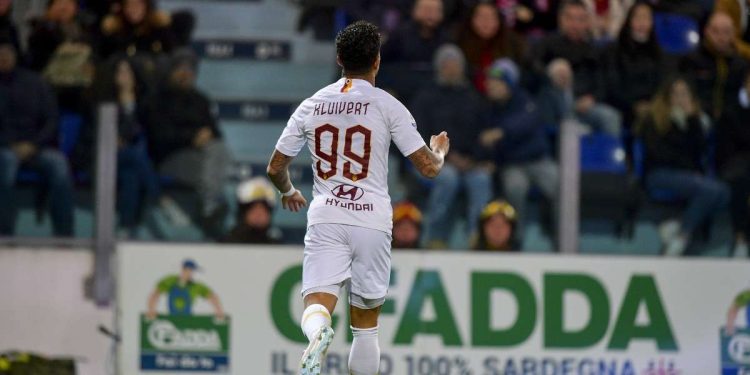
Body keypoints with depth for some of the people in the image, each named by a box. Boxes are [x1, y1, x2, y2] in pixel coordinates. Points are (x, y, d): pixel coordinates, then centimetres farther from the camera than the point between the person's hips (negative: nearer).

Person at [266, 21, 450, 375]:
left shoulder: (312, 105, 8)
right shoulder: (387, 106, -1)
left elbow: (275, 168, 15)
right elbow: (429, 167, -3)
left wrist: (288, 192, 38)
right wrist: (440, 150, 21)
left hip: (325, 219, 1)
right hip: (372, 221, -1)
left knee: (317, 306, -10)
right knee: (366, 326, 11)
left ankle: (318, 332, -45)